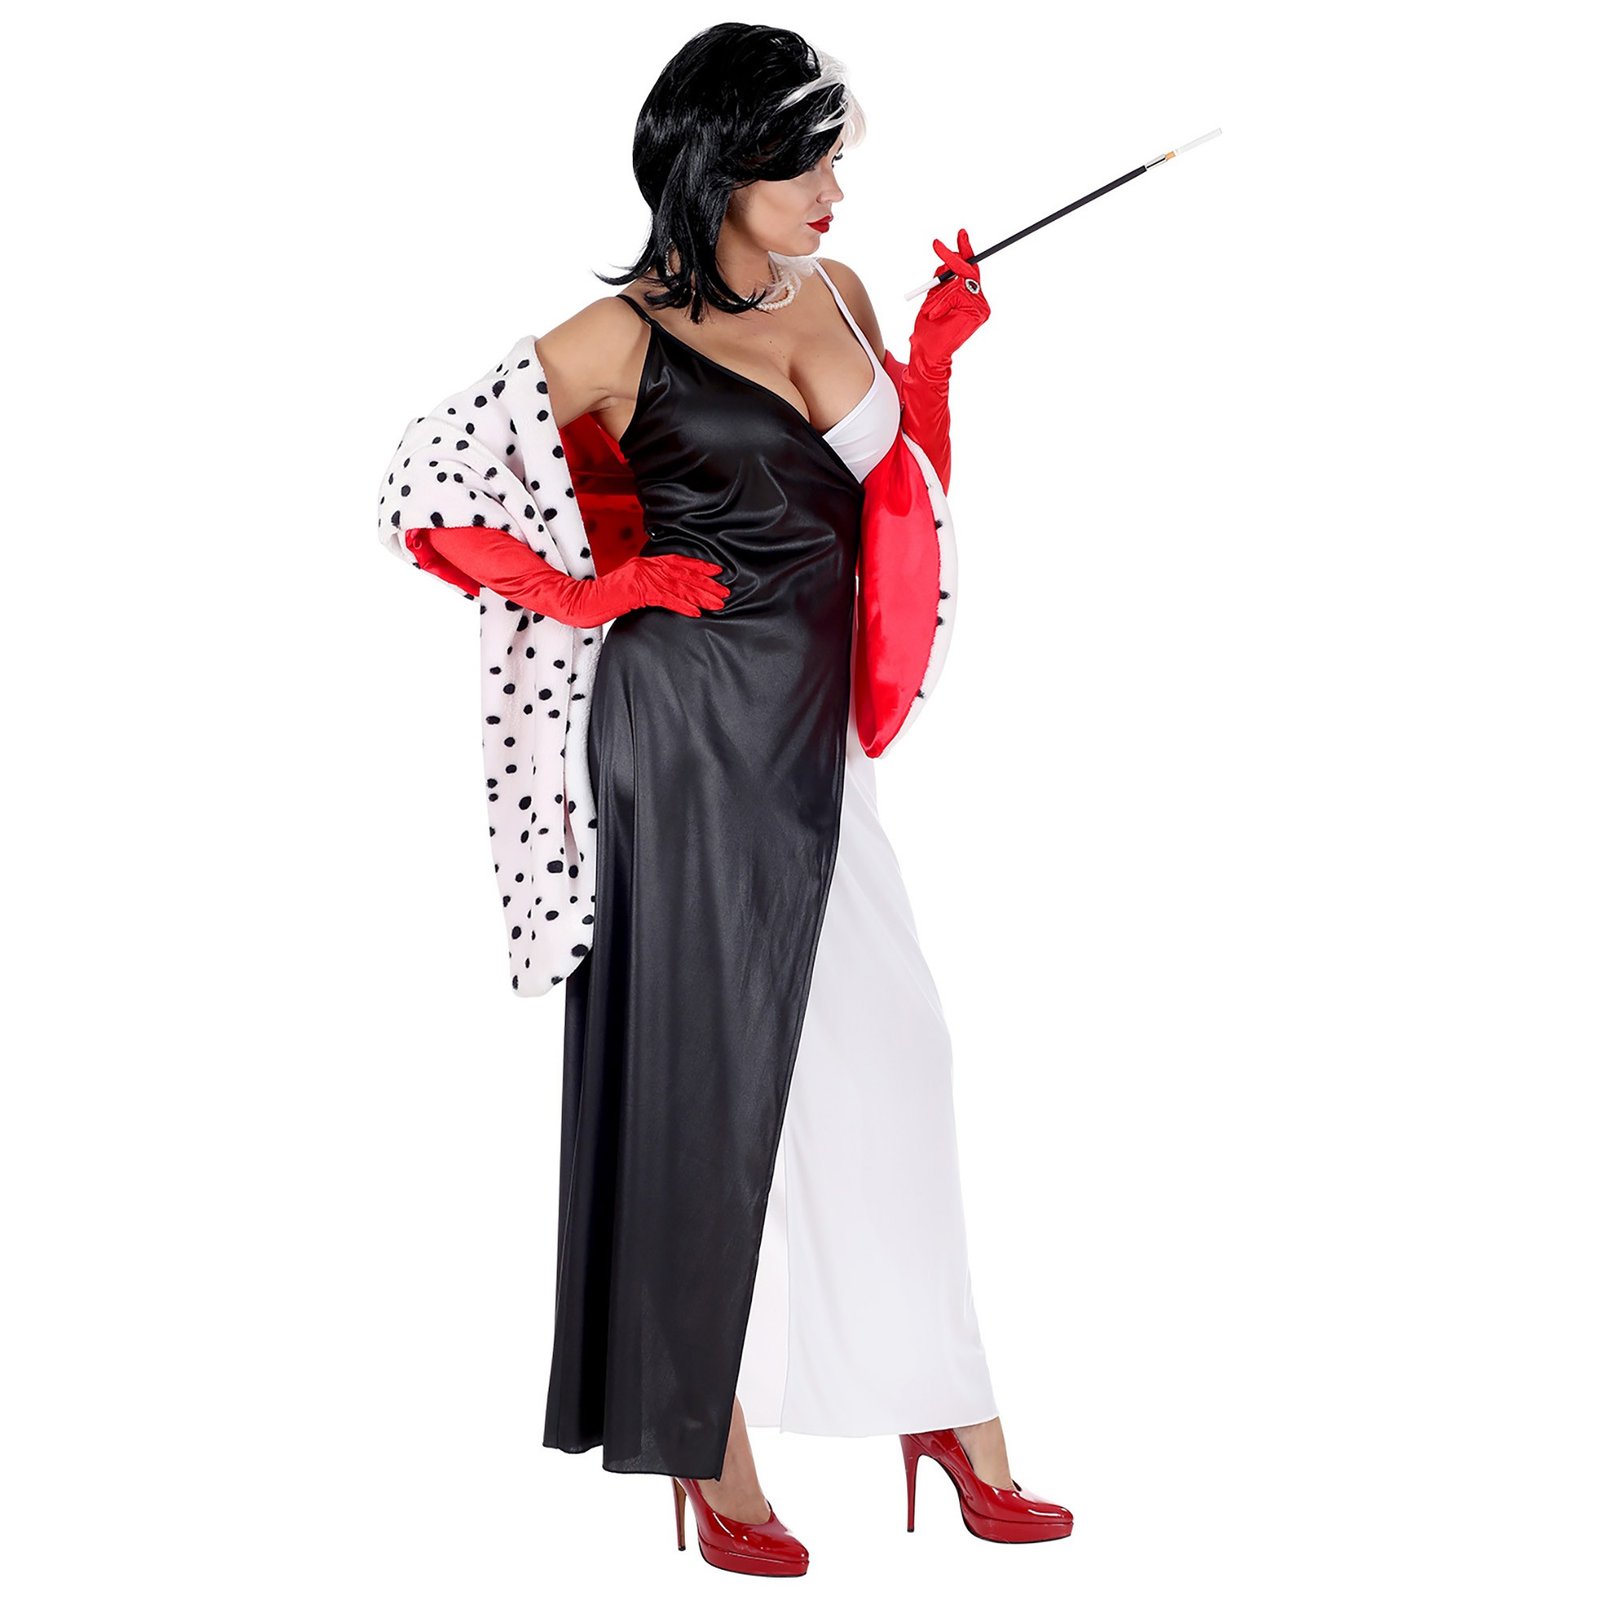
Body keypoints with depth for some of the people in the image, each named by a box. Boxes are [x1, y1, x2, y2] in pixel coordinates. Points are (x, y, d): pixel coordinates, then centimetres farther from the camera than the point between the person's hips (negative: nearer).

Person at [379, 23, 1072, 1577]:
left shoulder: (840, 296, 10)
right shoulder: (623, 338, -8)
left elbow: (904, 505, 19)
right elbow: (421, 493, -4)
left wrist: (935, 353, 6)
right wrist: (585, 596, -4)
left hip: (816, 732, 6)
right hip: (691, 724, -6)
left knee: (889, 1043, 7)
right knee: (713, 1069, 0)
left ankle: (949, 1413, 18)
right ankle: (713, 1454, 13)